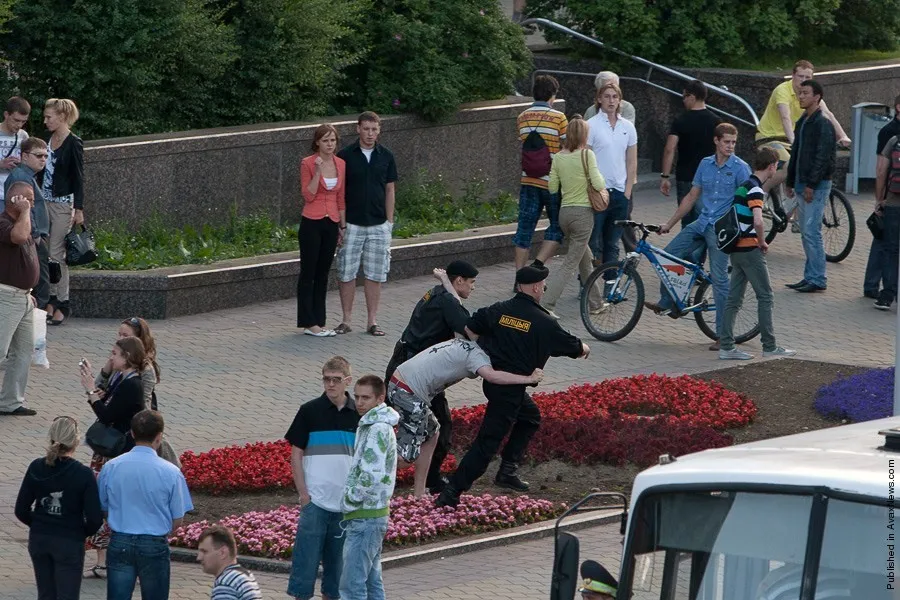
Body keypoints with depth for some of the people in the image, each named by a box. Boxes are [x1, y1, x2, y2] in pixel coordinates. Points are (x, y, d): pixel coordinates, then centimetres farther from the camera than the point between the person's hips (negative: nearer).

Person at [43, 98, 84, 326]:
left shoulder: (73, 143, -11)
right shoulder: (50, 139, 9)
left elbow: (78, 178, -11)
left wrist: (79, 209, -13)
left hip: (63, 204, -7)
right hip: (45, 202, 7)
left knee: (56, 254, -5)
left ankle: (62, 305, 2)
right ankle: (52, 299, 11)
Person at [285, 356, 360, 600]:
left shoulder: (359, 414, 4)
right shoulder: (310, 411, -3)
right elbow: (296, 454, 0)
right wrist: (303, 494, -6)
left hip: (346, 503, 2)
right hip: (315, 500, -2)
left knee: (337, 558, 8)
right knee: (307, 557, -4)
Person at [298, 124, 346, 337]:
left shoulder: (340, 165, 8)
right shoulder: (308, 164, -7)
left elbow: (340, 198, 14)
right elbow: (308, 195, -13)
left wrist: (343, 225, 13)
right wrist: (317, 171, -22)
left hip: (331, 223, 5)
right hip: (312, 223, -5)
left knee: (323, 274, 10)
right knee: (308, 273, -1)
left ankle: (319, 321, 14)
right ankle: (309, 323, 2)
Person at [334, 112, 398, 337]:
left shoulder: (386, 156, 4)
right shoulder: (345, 156, -3)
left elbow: (390, 189, 9)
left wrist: (389, 221, 5)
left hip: (378, 225, 2)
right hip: (351, 224, -2)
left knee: (375, 275, 4)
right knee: (347, 274, 1)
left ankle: (372, 321, 11)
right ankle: (346, 320, 11)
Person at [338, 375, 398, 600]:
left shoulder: (378, 430, -17)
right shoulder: (371, 426, 15)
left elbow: (371, 476, -24)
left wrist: (349, 502, -11)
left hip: (365, 517, -10)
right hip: (373, 514, 10)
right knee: (371, 581, 14)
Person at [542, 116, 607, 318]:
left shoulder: (558, 158, 3)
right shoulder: (587, 155, -12)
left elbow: (552, 188, 6)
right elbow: (598, 184, -17)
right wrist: (600, 177, 5)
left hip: (564, 211, 6)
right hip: (583, 212, -6)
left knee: (585, 258, 22)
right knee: (570, 263, -5)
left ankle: (596, 301, 30)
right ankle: (547, 305, -16)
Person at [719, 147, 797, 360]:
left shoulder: (744, 186, 14)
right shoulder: (755, 189, -15)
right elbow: (758, 222, -29)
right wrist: (763, 243, -12)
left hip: (737, 248, 9)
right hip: (749, 249, -9)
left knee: (734, 299, 8)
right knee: (765, 297, 0)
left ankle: (726, 347, 6)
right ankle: (769, 347, 3)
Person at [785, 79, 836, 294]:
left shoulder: (823, 125, -12)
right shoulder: (802, 123, 16)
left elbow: (822, 157, -18)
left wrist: (811, 185, -21)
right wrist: (790, 182, 19)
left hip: (817, 185, -9)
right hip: (803, 184, 9)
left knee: (811, 232, -11)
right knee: (806, 233, 10)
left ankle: (817, 280, -9)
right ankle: (810, 276, 14)